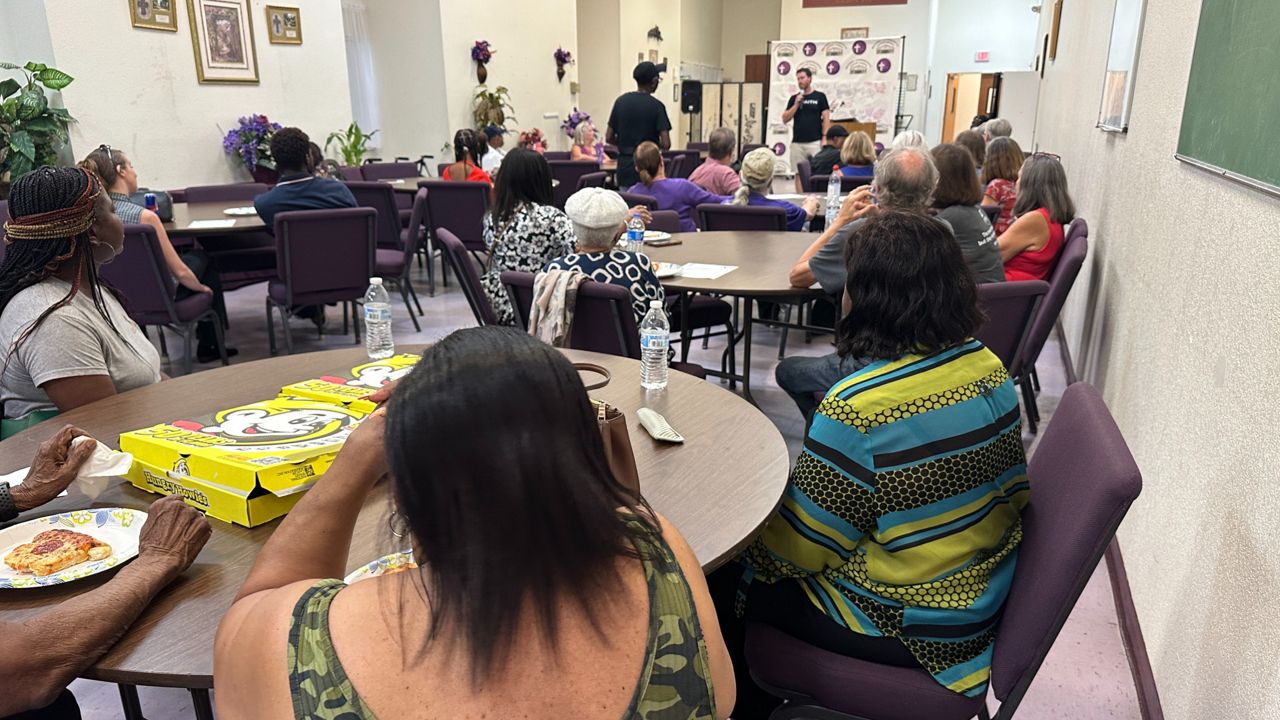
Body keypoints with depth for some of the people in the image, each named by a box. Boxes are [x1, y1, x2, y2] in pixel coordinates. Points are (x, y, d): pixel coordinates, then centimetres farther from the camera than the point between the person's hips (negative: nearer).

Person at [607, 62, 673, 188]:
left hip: (624, 168, 4)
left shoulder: (621, 101, 3)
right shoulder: (656, 105, -9)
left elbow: (609, 138, 5)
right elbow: (666, 144, -14)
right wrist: (653, 142, 7)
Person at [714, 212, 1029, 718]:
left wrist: (745, 534, 1)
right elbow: (1012, 489, 9)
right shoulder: (989, 367, -6)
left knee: (720, 577, 10)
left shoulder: (858, 408, -30)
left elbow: (799, 545, -20)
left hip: (906, 626, -8)